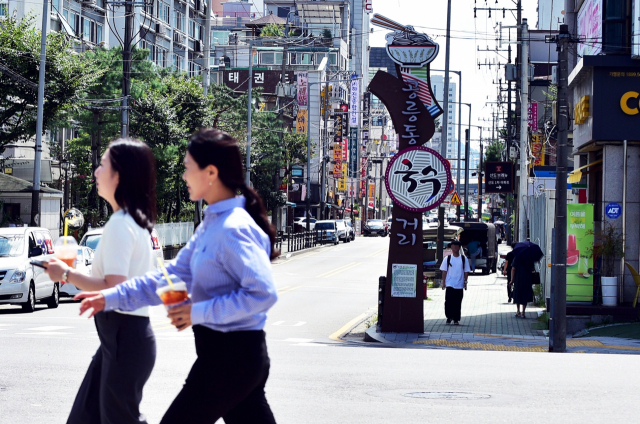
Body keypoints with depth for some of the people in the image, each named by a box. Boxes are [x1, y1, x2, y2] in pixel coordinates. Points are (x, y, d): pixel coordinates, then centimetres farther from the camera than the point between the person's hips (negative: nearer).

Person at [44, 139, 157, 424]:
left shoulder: (119, 224, -17)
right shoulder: (135, 221, 12)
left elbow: (113, 288, -25)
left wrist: (67, 274, -12)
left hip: (124, 338, -10)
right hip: (121, 335, 10)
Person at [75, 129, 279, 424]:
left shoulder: (233, 229, -18)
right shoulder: (211, 225, 13)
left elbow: (263, 294, -25)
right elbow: (174, 275, 17)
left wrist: (199, 312, -21)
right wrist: (112, 298, 13)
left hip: (229, 358, -9)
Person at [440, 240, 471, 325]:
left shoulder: (464, 259, 5)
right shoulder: (448, 259, 4)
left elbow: (466, 272, 8)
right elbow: (444, 271, 5)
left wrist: (465, 282, 1)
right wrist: (443, 282, 0)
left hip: (459, 285, 1)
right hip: (449, 284, -1)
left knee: (457, 303, 3)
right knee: (448, 302, -7)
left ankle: (456, 319, 10)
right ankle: (449, 317, 6)